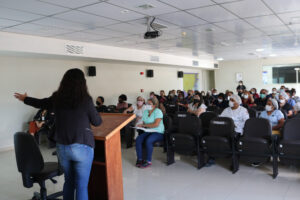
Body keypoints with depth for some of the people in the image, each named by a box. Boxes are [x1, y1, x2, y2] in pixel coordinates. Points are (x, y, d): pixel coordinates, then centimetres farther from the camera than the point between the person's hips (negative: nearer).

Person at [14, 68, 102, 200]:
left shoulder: (57, 98, -1)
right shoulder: (85, 100, -13)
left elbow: (40, 103, 18)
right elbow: (97, 122, -3)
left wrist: (25, 99, 38)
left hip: (61, 147, 5)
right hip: (82, 147, -5)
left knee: (68, 181, 21)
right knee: (82, 186, 3)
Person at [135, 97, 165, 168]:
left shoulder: (158, 111, -9)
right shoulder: (145, 112, 14)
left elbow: (156, 124, -20)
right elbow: (144, 123, 15)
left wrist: (144, 125, -16)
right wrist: (141, 126, -11)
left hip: (158, 132, -6)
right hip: (148, 131, 6)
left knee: (148, 141, -33)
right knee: (138, 139, -21)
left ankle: (148, 161, -19)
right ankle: (139, 159, -12)